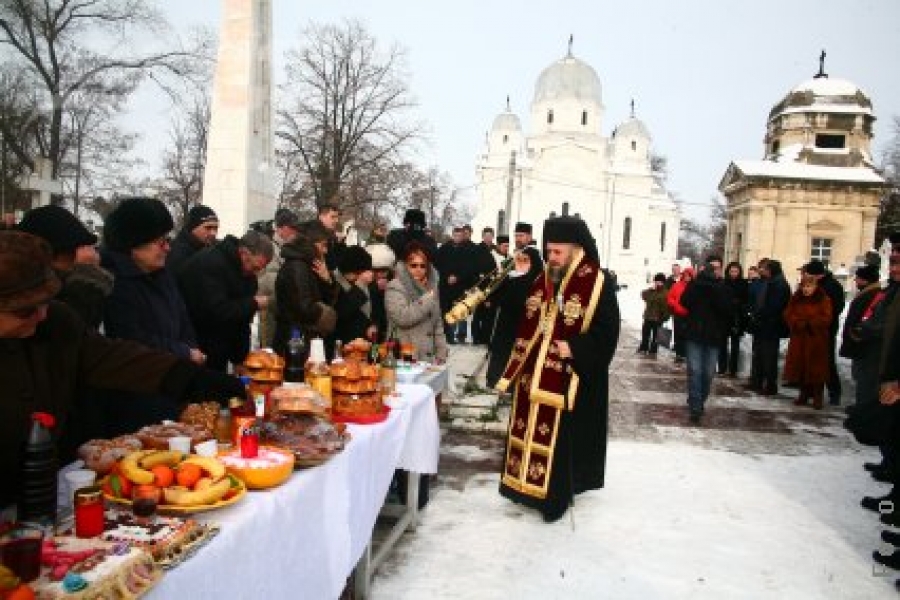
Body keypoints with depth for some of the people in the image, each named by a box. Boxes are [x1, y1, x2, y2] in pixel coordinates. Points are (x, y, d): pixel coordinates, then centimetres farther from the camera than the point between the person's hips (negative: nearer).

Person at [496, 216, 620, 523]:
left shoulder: (598, 283, -12)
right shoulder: (542, 279, 8)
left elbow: (607, 331, -15)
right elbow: (526, 323, 16)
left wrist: (574, 347, -23)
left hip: (568, 379, -6)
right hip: (534, 374, 7)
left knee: (560, 438, 2)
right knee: (531, 431, 15)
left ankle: (555, 494, 17)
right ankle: (527, 482, 31)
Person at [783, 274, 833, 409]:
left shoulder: (824, 300, -5)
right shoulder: (796, 299, 7)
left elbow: (826, 319, -12)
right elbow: (788, 315, 3)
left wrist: (809, 323, -17)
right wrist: (798, 323, -14)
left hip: (817, 340, -4)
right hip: (799, 339, 4)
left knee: (816, 369, 0)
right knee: (800, 367, 7)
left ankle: (817, 397, 10)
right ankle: (804, 395, 19)